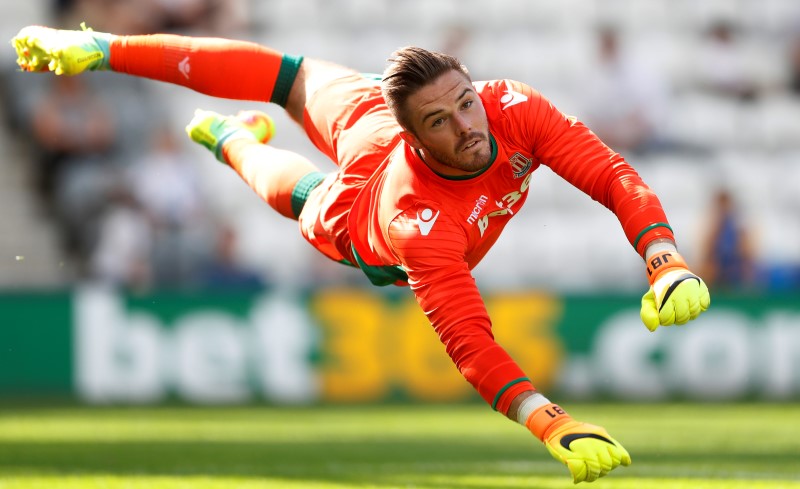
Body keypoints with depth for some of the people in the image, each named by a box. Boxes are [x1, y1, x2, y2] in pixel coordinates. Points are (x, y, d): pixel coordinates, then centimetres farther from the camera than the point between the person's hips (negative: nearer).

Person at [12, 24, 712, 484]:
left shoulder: (513, 109, -45)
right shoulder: (417, 225, -54)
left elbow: (615, 177, -45)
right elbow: (468, 343, -59)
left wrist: (667, 264, -59)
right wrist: (551, 424, -71)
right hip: (352, 225, -5)